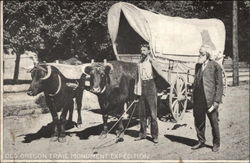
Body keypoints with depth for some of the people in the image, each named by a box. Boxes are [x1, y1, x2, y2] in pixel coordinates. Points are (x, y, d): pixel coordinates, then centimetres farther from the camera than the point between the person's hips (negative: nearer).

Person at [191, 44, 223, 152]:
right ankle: (201, 141, 29)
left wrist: (217, 101, -12)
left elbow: (219, 85, -7)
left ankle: (216, 144, 21)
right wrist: (193, 97, 11)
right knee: (198, 121, 12)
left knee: (214, 122, 6)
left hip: (210, 99, -5)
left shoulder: (215, 66, -6)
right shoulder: (198, 66, 12)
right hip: (198, 99, 5)